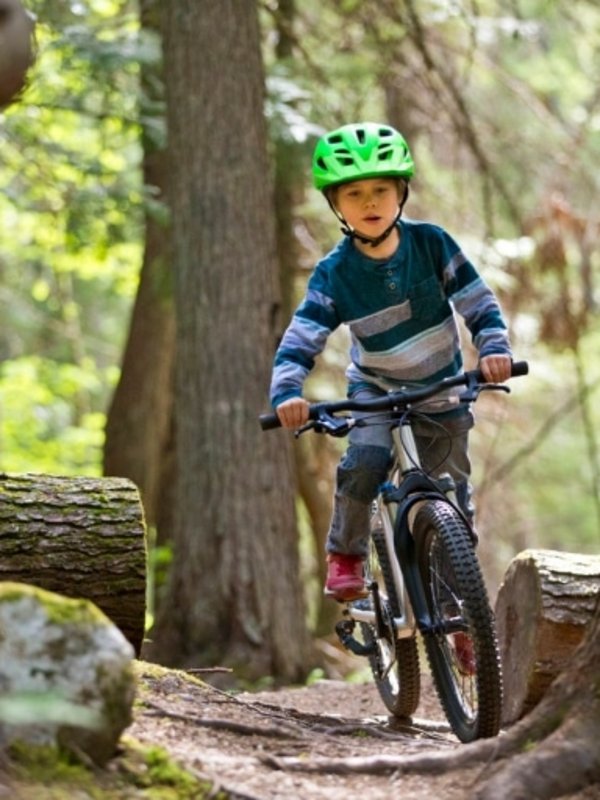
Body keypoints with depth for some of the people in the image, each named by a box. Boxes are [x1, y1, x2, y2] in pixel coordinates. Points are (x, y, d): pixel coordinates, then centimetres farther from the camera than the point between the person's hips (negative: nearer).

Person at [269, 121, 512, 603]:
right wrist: (287, 392, -38)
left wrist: (494, 347, -29)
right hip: (376, 389, -1)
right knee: (365, 461, -29)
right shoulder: (335, 273, -16)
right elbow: (300, 338, -21)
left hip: (442, 392, 1)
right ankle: (345, 557, -7)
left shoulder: (431, 244, -14)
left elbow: (478, 301, -11)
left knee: (451, 501, 3)